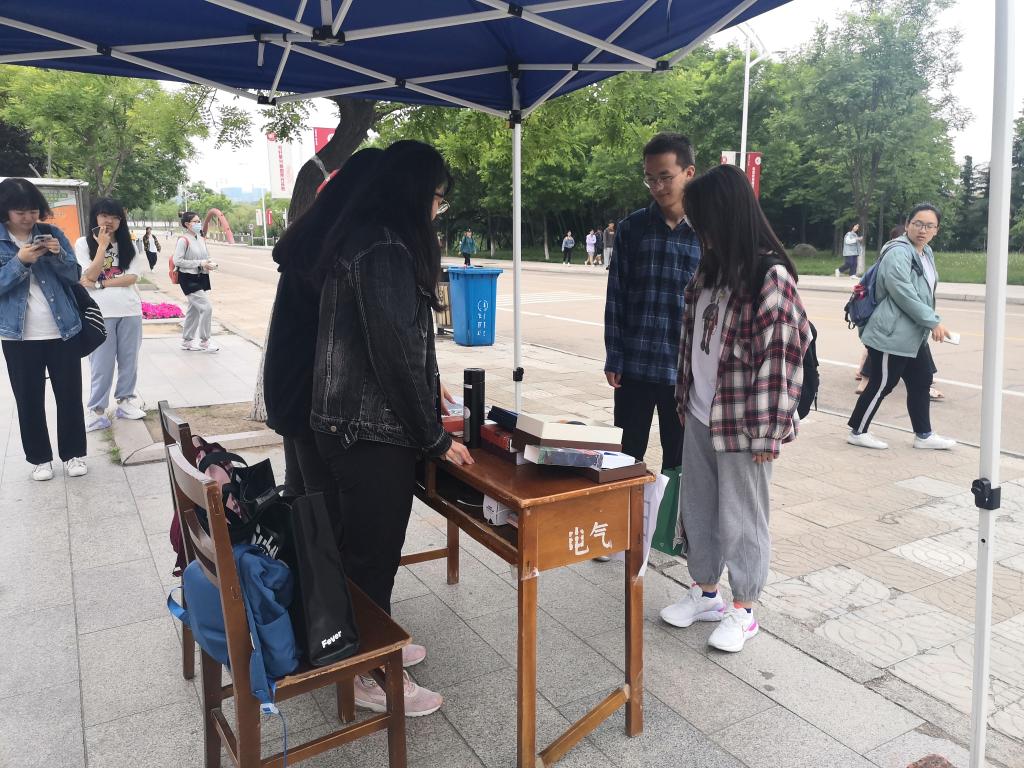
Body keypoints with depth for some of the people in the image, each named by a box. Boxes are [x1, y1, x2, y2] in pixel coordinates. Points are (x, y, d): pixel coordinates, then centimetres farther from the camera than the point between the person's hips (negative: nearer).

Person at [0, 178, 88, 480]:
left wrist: (58, 255, -18)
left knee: (70, 395, 6)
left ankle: (73, 454, 20)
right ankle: (40, 458, 20)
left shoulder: (53, 234, 2)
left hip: (63, 330, 1)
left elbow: (75, 275, 0)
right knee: (29, 400, 7)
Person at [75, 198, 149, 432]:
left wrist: (100, 284, -11)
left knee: (129, 360, 10)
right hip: (100, 313, -2)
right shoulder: (83, 243, 2)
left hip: (130, 310, 3)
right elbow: (90, 276, -10)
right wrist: (102, 245, -12)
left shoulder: (128, 244, 7)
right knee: (101, 364, -1)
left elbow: (132, 277, -4)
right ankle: (96, 409, 7)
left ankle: (126, 400, 23)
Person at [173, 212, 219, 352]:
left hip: (201, 278, 8)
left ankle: (187, 341, 26)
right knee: (206, 307, -13)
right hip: (189, 279, -8)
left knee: (194, 310, 15)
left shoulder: (201, 239, 10)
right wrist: (200, 264, -19)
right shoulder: (183, 240, -13)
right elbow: (177, 261, -18)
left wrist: (210, 264, -1)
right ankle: (204, 341, -1)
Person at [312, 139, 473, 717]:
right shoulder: (385, 250, -20)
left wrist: (426, 383, 30)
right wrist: (435, 438, -15)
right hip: (374, 430, -10)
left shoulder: (363, 237, 12)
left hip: (353, 423, 10)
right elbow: (394, 351, -23)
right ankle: (369, 674, 23)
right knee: (374, 552, 5)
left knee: (367, 546, 22)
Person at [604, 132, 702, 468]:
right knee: (626, 459, 11)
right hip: (634, 367, 1)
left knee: (679, 462, 12)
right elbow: (615, 297, 2)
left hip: (687, 372, -1)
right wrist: (613, 359, -2)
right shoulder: (630, 228, 2)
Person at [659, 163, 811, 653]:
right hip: (699, 416, 8)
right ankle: (705, 593, 36)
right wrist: (685, 400, 14)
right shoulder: (710, 270, 8)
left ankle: (743, 611, 27)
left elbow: (780, 356, -19)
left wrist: (767, 430, -17)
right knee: (697, 507, 17)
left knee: (740, 518, 7)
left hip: (741, 423, -8)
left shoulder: (770, 276, -17)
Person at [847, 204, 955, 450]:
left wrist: (930, 323, 15)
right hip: (892, 334, -10)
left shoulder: (926, 252, 13)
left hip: (913, 334, 10)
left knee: (921, 381, 15)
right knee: (883, 383, -2)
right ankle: (857, 432, 13)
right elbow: (904, 294, -25)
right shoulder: (898, 253, -18)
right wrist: (933, 321, -20)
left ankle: (923, 435, 27)